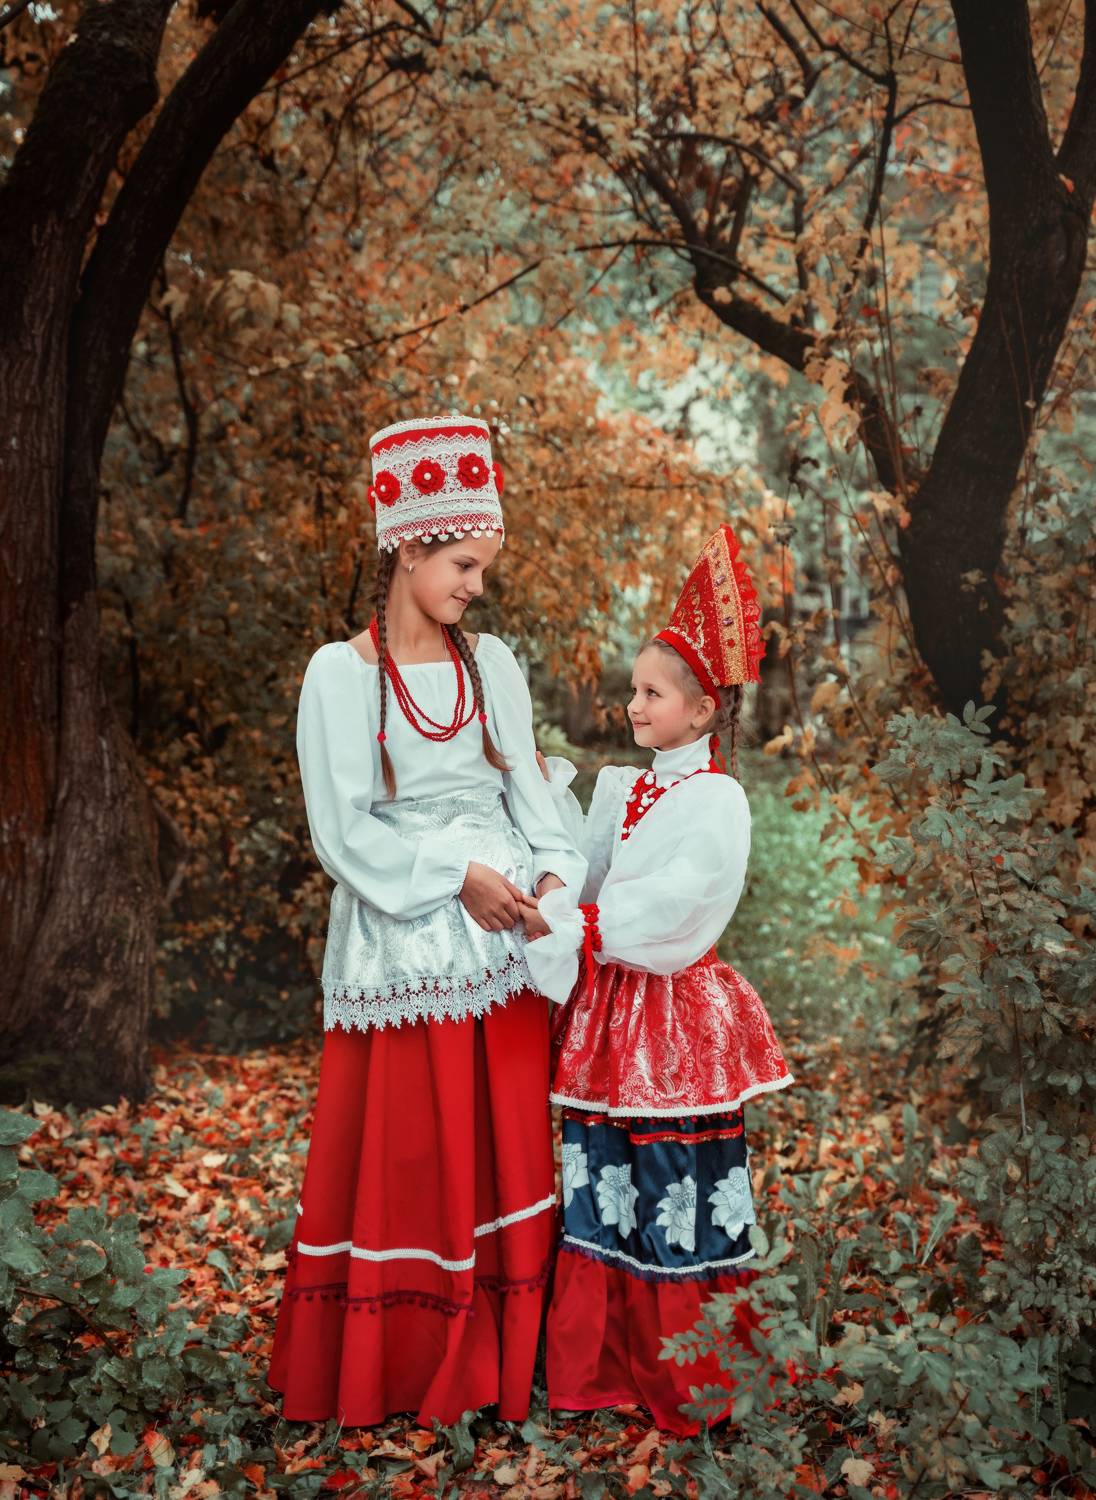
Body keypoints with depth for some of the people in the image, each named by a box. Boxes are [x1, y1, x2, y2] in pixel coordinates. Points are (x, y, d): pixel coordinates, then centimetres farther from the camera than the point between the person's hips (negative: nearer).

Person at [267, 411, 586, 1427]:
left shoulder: (492, 662, 9)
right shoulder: (342, 672, -4)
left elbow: (529, 791, 8)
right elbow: (341, 830, -8)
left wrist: (552, 871, -10)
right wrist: (455, 875, -15)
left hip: (506, 939, 4)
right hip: (401, 946, -4)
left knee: (508, 1144, 6)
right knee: (404, 1159, 2)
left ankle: (504, 1352, 19)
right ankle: (400, 1364, 17)